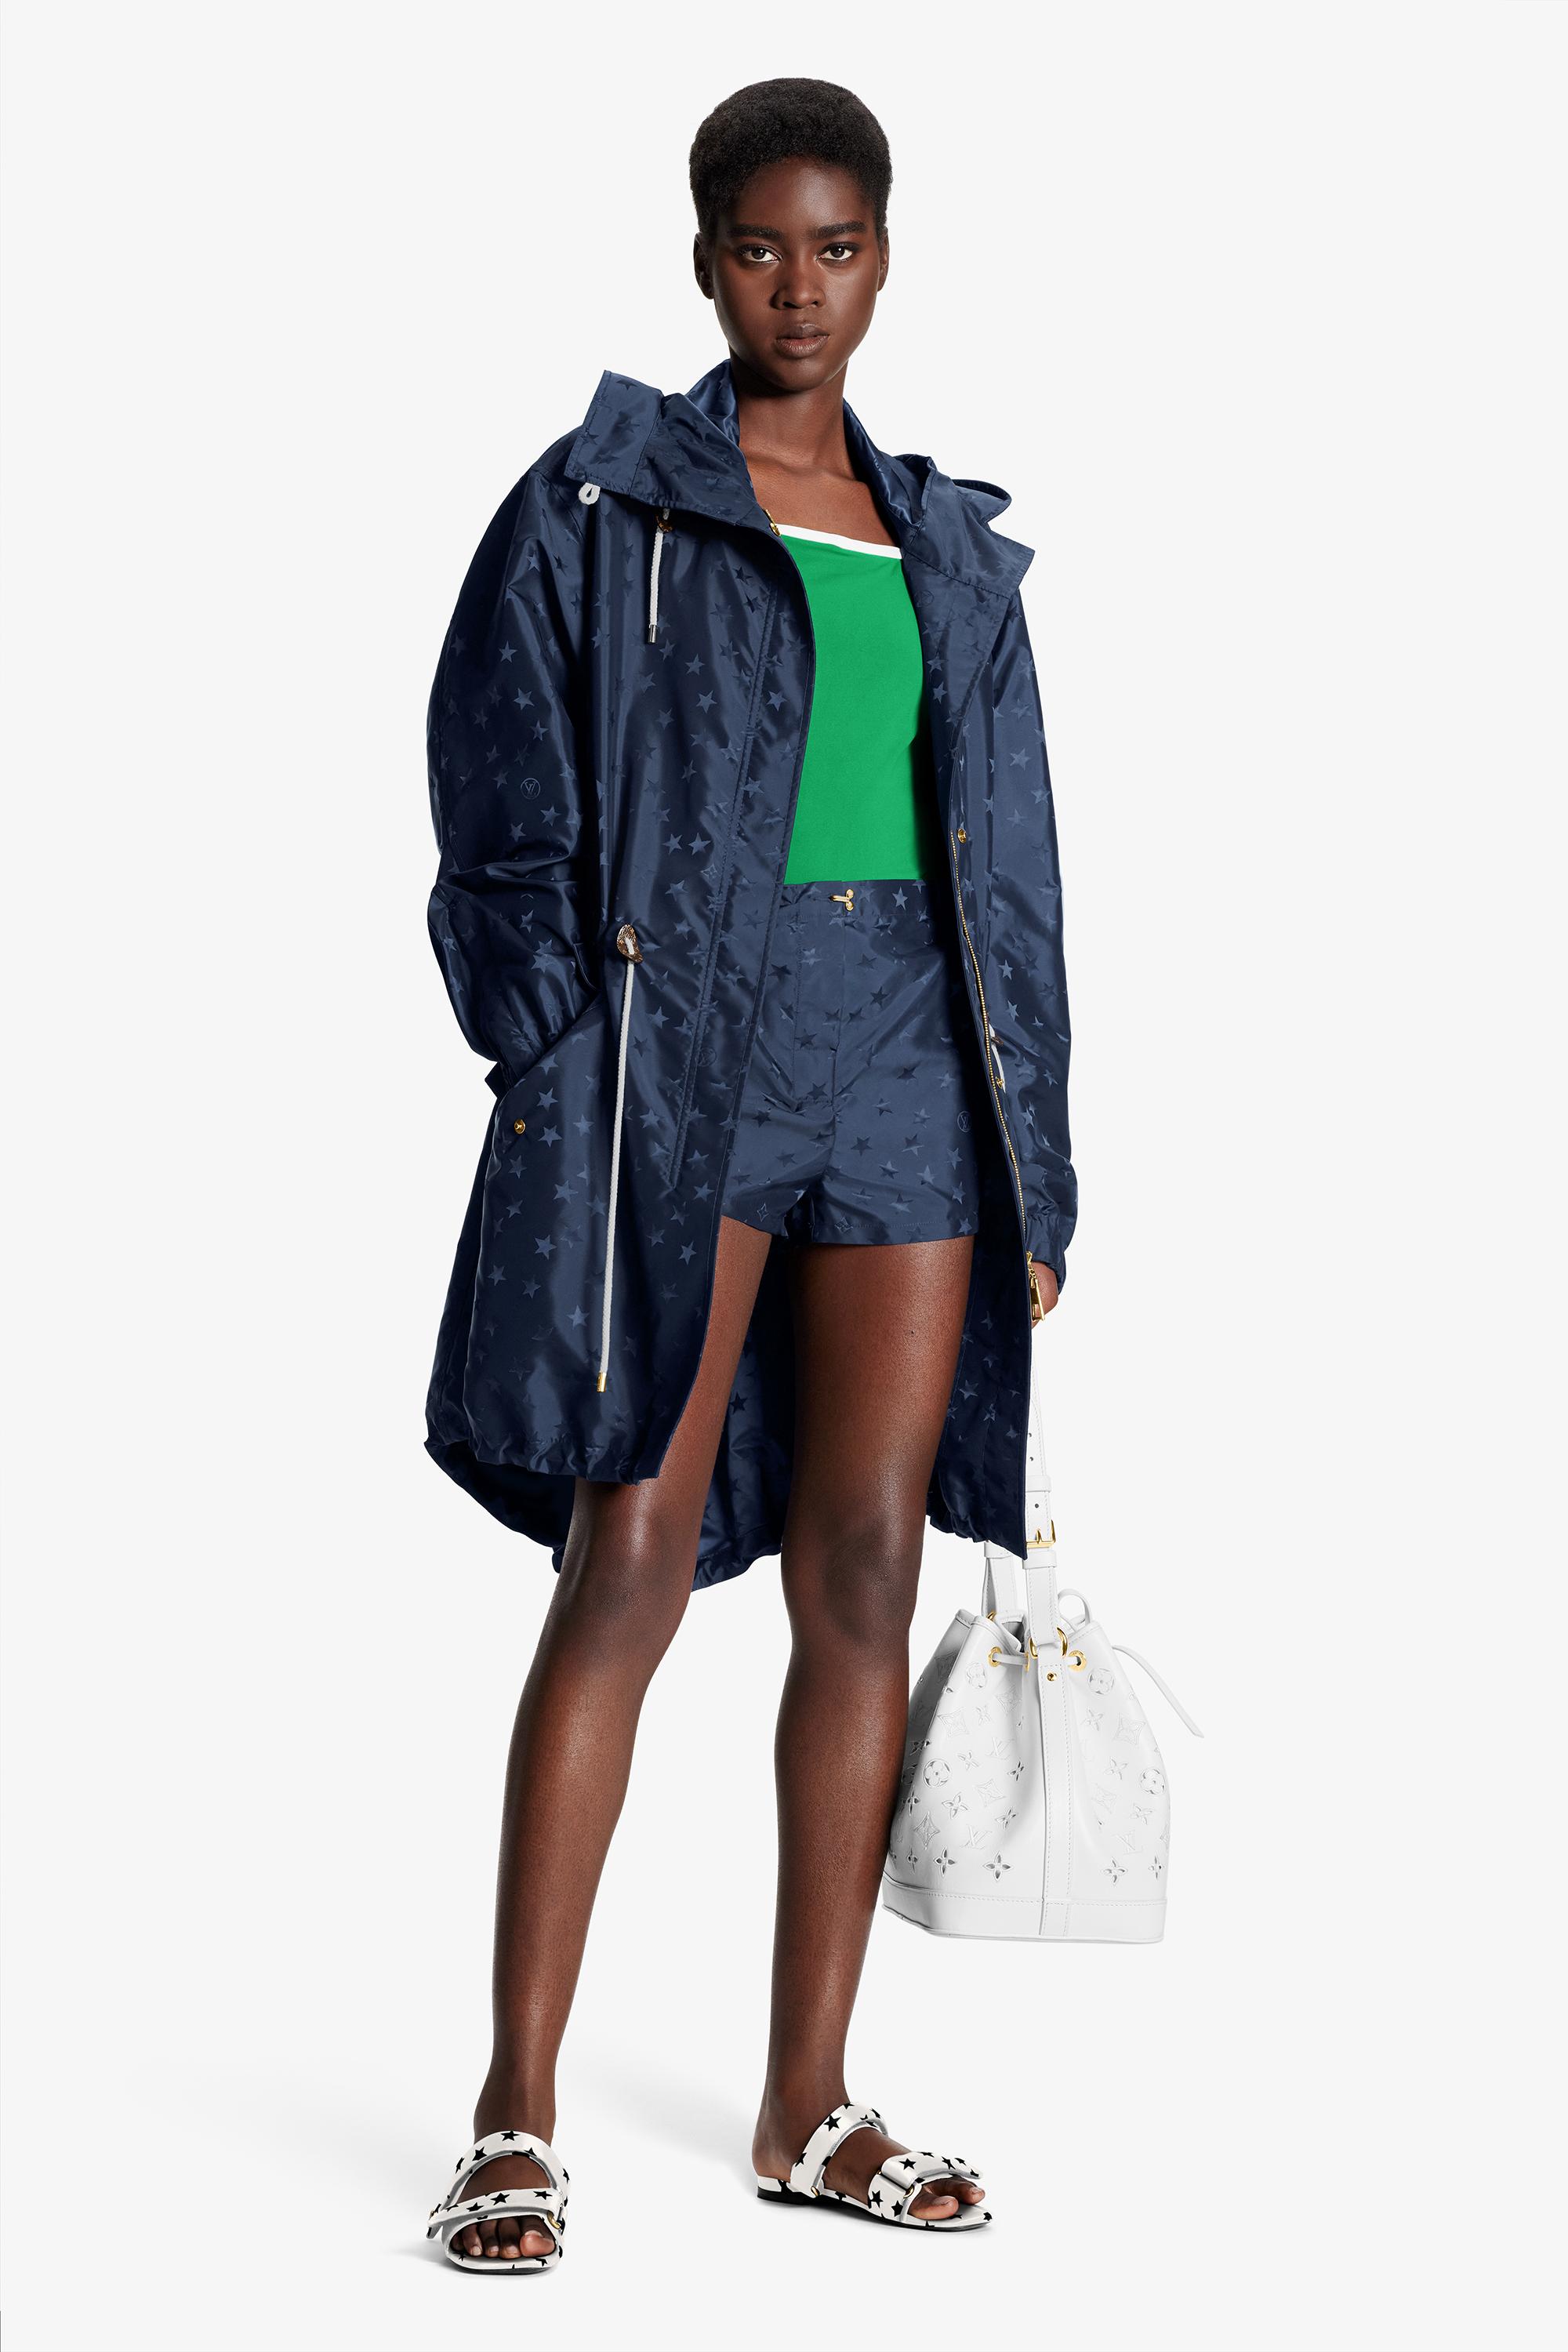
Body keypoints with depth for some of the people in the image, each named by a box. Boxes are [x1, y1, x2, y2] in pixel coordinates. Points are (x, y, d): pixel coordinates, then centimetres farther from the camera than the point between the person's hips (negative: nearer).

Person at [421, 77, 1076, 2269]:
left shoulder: (949, 548, 16)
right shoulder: (600, 506, 2)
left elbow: (1009, 864, 16)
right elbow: (503, 802, -1)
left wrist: (1034, 1174, 12)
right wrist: (558, 1065, -12)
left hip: (907, 1063, 5)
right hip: (682, 1050, -5)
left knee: (866, 1573, 5)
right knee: (631, 1566, -8)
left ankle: (810, 2106, 14)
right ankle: (516, 2119, -1)